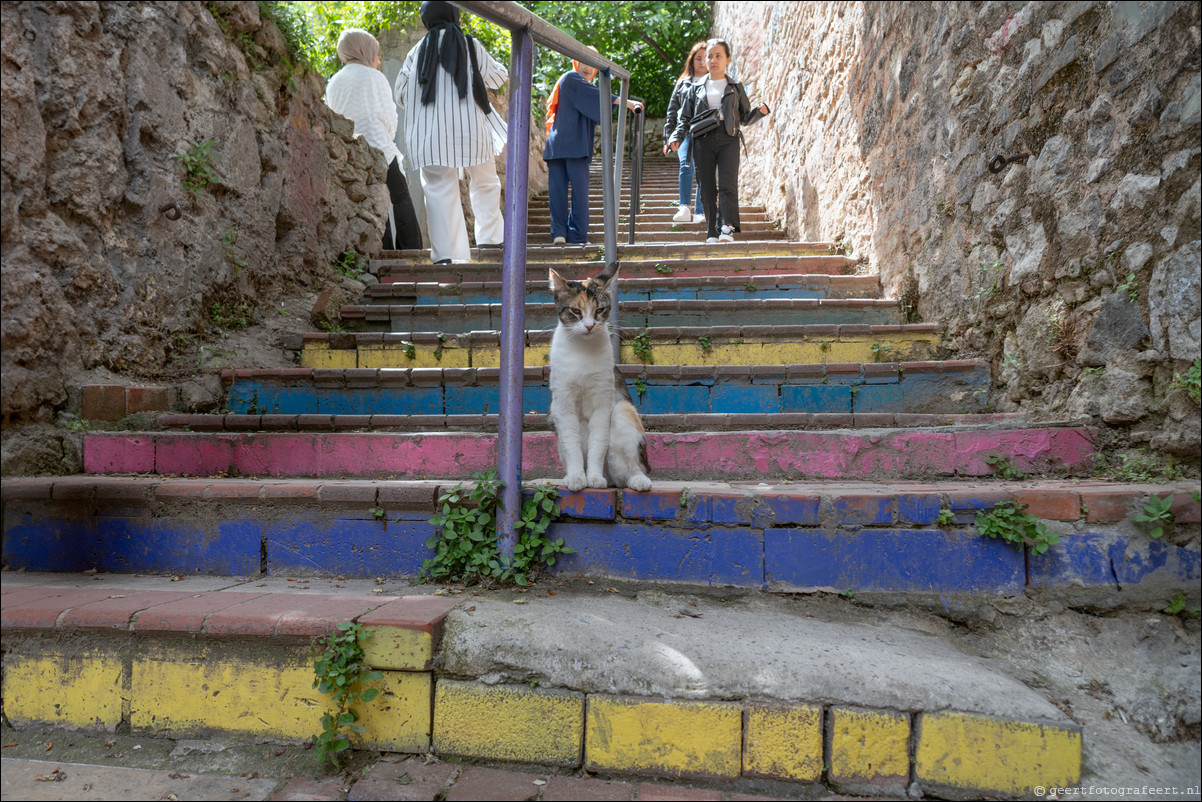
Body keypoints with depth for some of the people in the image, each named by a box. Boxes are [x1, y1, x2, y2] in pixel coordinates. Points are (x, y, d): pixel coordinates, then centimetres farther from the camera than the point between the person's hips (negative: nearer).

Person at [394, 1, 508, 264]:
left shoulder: (418, 51, 9)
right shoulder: (470, 45, 5)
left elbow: (400, 93, 11)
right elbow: (499, 76, 16)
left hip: (429, 132, 1)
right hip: (470, 128, -1)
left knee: (440, 191, 0)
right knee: (485, 183, 16)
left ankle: (446, 254, -7)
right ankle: (489, 237, 12)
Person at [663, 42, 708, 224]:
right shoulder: (682, 83, 19)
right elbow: (672, 111, 17)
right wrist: (668, 139, 9)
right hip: (685, 132, 0)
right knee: (686, 164, -23)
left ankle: (699, 213, 1)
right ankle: (684, 208, -31)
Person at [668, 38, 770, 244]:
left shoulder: (735, 88, 17)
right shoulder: (696, 89, 17)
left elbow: (745, 117, 17)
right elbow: (684, 118, 16)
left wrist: (760, 111, -4)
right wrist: (677, 137, -2)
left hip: (728, 139, -1)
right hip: (703, 140, 1)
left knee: (727, 185, -17)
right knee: (707, 189, -2)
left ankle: (727, 228, -23)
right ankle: (712, 233, 2)